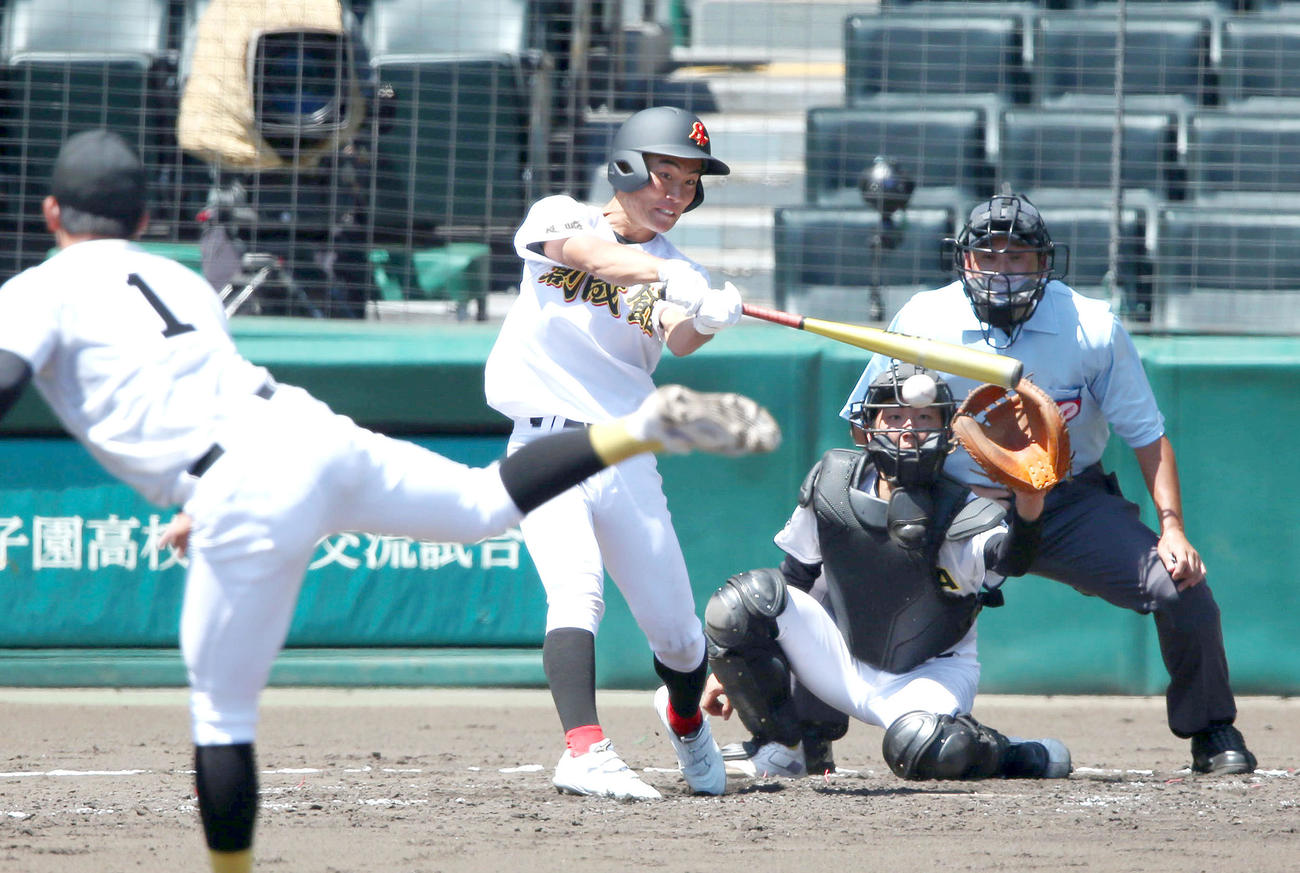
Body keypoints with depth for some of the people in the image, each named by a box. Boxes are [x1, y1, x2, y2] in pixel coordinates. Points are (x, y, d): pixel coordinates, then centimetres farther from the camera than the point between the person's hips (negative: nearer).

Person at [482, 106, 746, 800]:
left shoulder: (677, 273, 7)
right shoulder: (558, 217, 2)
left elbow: (679, 340, -14)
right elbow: (588, 253, -22)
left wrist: (706, 322, -38)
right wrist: (663, 275, -39)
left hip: (628, 461, 3)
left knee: (677, 632, 3)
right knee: (576, 590, -26)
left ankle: (686, 717, 35)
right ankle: (584, 751, -35)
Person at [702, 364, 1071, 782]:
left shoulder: (958, 514, -20)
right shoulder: (832, 481, -8)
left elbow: (1008, 558, -42)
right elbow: (795, 574, 4)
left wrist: (1028, 508, -65)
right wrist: (728, 667, 4)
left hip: (928, 674, -4)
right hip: (841, 662, 4)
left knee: (928, 753, -37)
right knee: (744, 599, -21)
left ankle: (1016, 755, -2)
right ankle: (778, 748, -3)